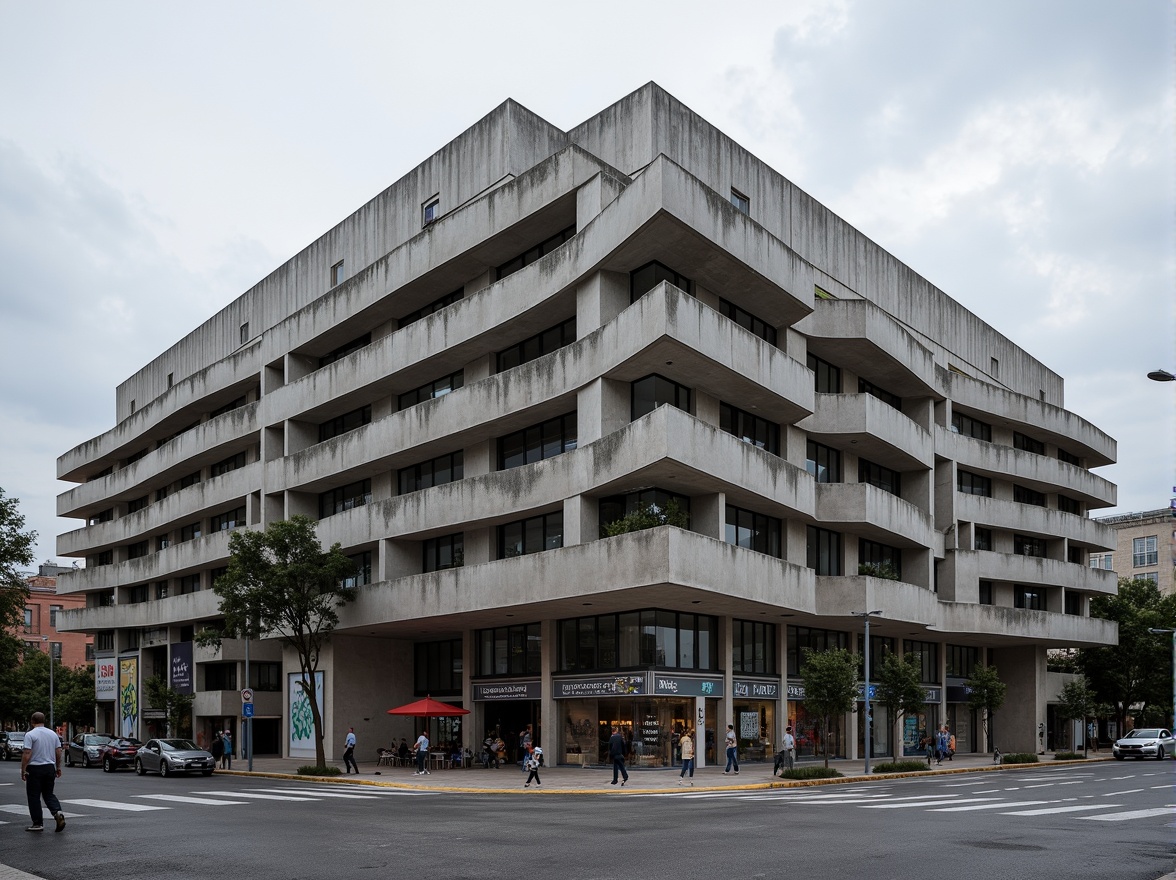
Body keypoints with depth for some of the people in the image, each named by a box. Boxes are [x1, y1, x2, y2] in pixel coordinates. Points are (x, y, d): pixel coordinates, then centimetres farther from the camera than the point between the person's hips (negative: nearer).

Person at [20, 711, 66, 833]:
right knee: (49, 794, 13)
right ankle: (58, 812, -10)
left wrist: (23, 770, -10)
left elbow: (27, 754, -17)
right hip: (50, 767, 5)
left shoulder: (30, 735, -10)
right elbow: (59, 752, 9)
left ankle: (37, 823, 4)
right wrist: (58, 767, 18)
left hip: (34, 769, -5)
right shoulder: (53, 734, 7)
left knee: (34, 796, 4)